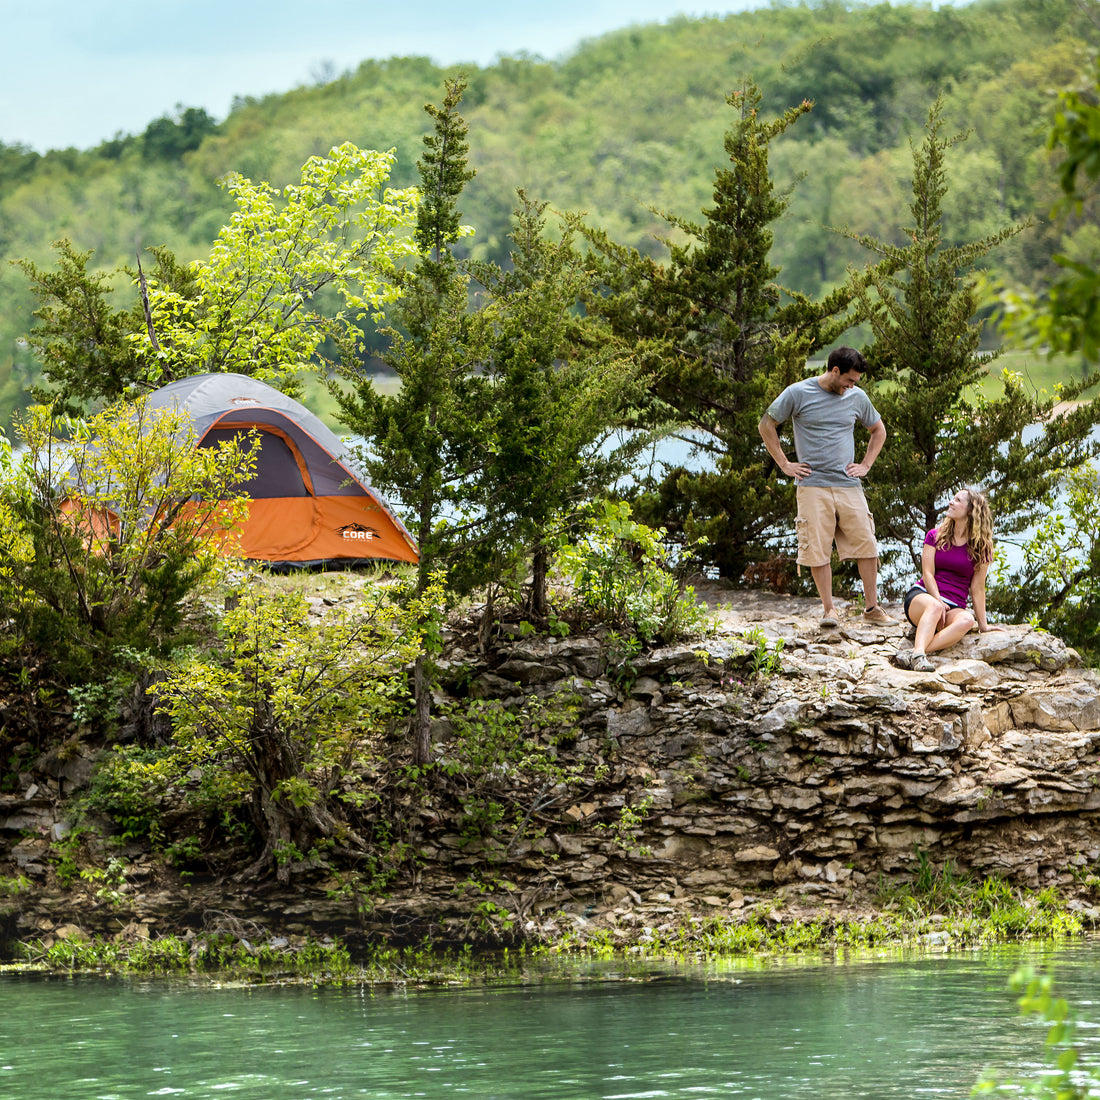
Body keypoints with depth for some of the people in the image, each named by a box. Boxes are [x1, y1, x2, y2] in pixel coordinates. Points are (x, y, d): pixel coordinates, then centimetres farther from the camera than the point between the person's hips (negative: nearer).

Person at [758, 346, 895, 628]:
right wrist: (785, 464, 2)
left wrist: (866, 465, 14)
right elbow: (766, 425, 7)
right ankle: (828, 609, 3)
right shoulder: (798, 393, -1)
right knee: (818, 549, -6)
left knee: (866, 545, -2)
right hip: (813, 485, -3)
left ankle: (872, 607, 7)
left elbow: (878, 430, 27)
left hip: (849, 485, 3)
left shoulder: (857, 397, 10)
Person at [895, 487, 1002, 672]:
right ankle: (919, 653, -62)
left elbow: (977, 588, 7)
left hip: (954, 606, 0)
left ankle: (912, 654, -54)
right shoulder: (935, 536, 11)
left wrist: (983, 625, 2)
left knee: (966, 621, -37)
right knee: (934, 607, -38)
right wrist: (938, 601, -16)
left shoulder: (981, 547, 9)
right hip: (923, 594, 0)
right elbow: (928, 573, 0)